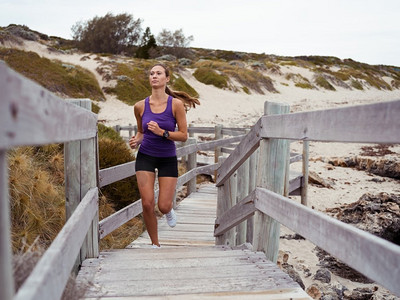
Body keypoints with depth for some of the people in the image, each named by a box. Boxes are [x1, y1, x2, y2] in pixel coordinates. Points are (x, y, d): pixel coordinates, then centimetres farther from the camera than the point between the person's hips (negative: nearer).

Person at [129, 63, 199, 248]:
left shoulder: (176, 104, -10)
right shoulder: (140, 106, -3)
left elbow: (183, 136, -9)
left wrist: (162, 132, -23)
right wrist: (136, 141, -8)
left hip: (168, 158, -1)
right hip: (145, 156, 2)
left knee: (163, 206, -4)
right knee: (147, 204, -6)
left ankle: (169, 210, 37)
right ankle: (155, 244, 17)